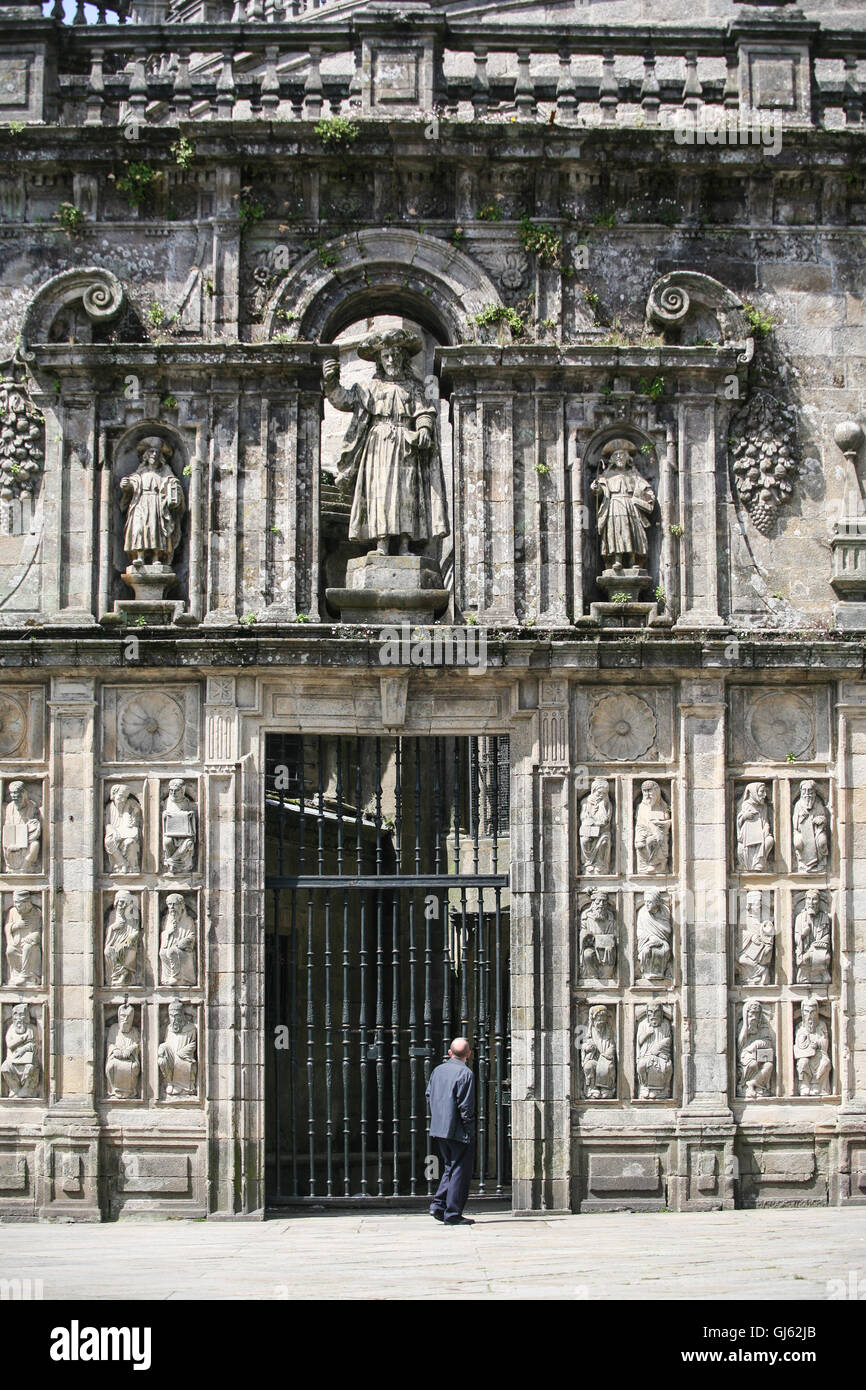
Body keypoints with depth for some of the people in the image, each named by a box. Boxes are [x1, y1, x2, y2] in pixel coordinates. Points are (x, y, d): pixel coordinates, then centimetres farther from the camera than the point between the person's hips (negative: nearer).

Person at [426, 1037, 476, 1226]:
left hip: (438, 1129, 7)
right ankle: (453, 1214, 0)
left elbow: (429, 1097, 13)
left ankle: (438, 1204, 8)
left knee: (450, 1167, 20)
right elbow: (465, 1105, -17)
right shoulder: (465, 1073, -14)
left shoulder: (437, 1070, 8)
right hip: (458, 1131, -7)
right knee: (460, 1171, 1)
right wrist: (469, 1128, -9)